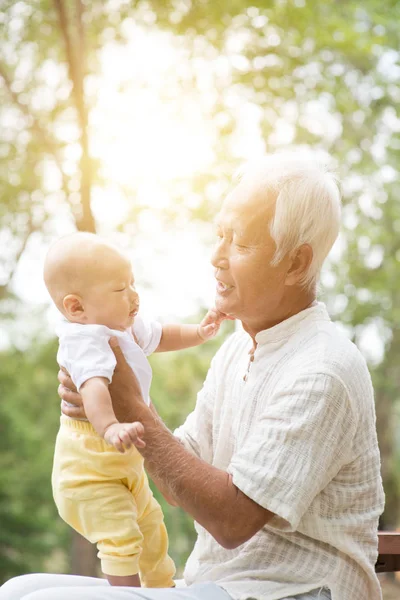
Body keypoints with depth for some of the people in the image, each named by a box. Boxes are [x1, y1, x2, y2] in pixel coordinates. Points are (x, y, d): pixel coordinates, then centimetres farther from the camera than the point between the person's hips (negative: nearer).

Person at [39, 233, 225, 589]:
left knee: (150, 523, 28)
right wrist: (109, 427, -69)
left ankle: (163, 586, 51)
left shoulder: (127, 327, -1)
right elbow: (93, 387, -53)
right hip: (90, 469, -11)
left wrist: (198, 333, 8)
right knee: (121, 536, -24)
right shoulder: (88, 342, -33)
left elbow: (158, 336, 21)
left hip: (125, 463, 11)